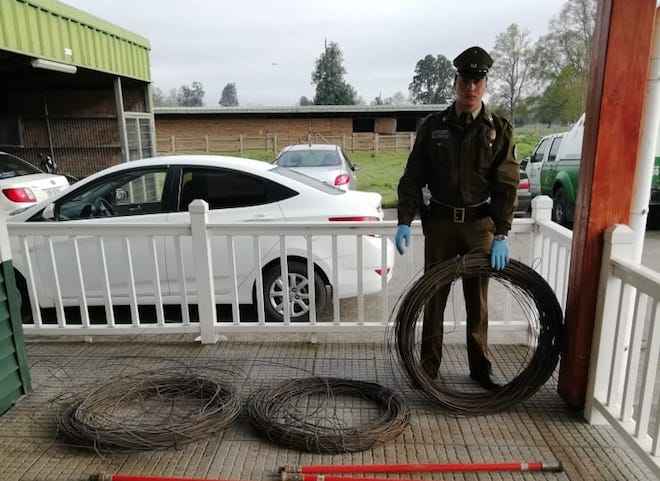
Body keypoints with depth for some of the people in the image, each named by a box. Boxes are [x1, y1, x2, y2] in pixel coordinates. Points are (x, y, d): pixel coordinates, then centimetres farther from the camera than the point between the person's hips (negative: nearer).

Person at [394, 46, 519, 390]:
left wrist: (501, 235, -14)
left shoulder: (499, 129, 0)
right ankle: (429, 366, 19)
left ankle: (480, 367, 24)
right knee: (434, 296, 6)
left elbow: (507, 184, -5)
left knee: (478, 300, 9)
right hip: (440, 221, 0)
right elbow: (412, 177, -1)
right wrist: (404, 222, -11)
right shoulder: (432, 126, 0)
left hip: (480, 223, 0)